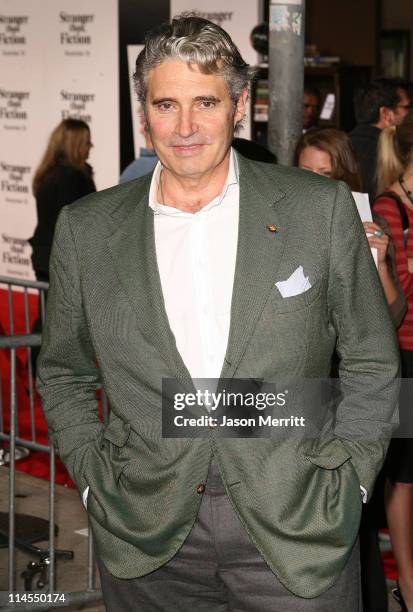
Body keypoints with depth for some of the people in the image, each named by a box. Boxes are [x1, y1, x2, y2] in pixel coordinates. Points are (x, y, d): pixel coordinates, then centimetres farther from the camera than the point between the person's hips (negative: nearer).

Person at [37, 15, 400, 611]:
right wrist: (94, 477, 3)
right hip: (147, 538, 1)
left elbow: (373, 362, 5)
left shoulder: (322, 209, -1)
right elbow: (62, 373, 14)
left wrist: (347, 481, -2)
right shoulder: (87, 229, 3)